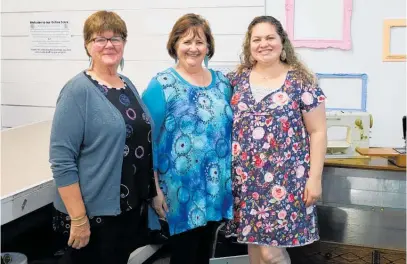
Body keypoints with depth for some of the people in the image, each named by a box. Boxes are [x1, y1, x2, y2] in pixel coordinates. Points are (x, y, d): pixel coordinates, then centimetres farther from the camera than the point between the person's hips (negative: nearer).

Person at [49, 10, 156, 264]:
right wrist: (78, 219, -19)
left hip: (132, 207, 7)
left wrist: (155, 191, 13)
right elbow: (61, 160, -18)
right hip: (94, 212, -7)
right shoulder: (78, 90, -14)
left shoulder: (128, 85, 7)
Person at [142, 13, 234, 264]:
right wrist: (154, 189, -13)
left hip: (217, 189, 5)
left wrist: (233, 176, 12)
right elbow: (148, 140, -10)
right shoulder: (161, 85, -8)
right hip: (180, 192, -5)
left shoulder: (222, 82, 7)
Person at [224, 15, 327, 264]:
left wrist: (315, 177, -9)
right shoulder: (237, 78, 5)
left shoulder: (301, 81, -5)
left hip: (284, 180, -4)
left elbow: (318, 131, -5)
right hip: (246, 179, 4)